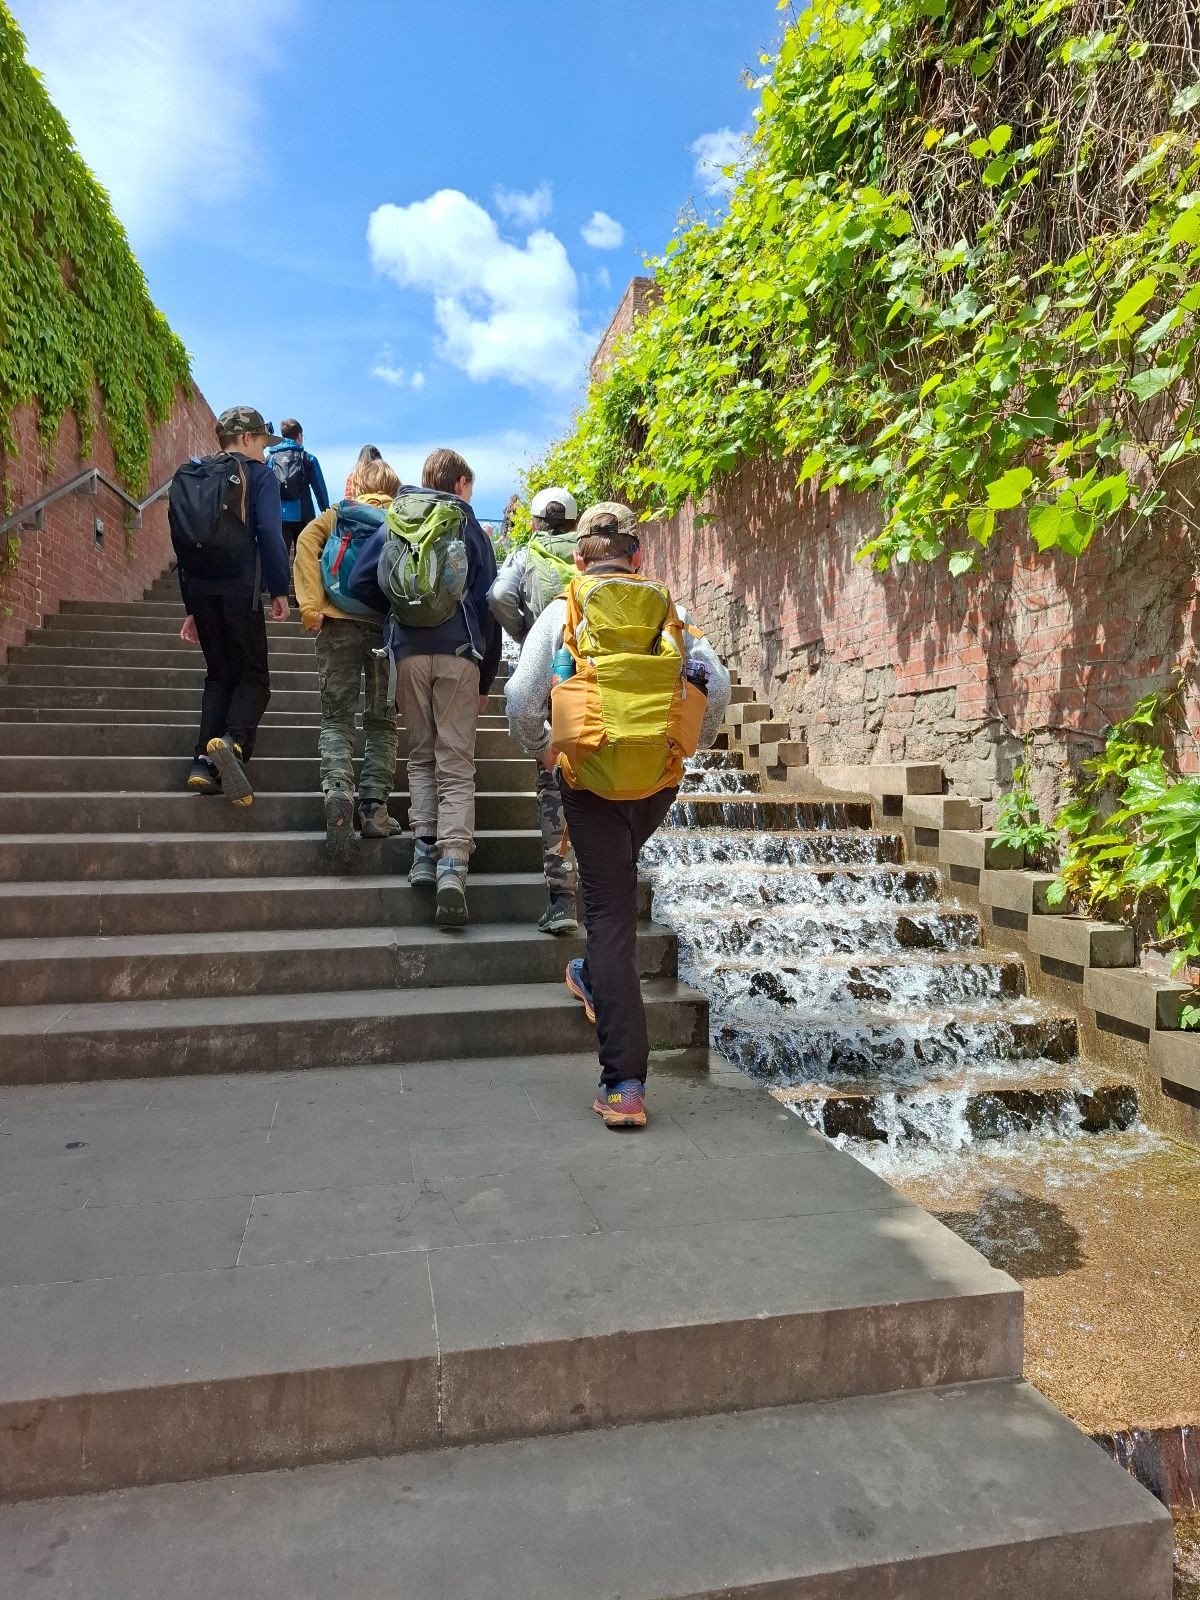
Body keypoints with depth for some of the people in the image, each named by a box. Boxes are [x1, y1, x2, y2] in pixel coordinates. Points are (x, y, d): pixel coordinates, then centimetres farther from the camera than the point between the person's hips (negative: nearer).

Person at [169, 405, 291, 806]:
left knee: (219, 674, 15)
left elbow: (181, 542, 17)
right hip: (240, 589, -5)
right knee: (254, 676, 2)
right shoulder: (258, 474, 1)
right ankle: (233, 741, -26)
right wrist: (279, 590, -4)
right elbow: (269, 535, -11)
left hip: (199, 589, 5)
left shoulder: (188, 476, 18)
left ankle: (205, 764, 3)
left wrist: (192, 608, 19)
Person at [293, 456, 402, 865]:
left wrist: (310, 606, -7)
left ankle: (337, 790, -19)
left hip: (339, 622, 0)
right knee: (381, 721, 8)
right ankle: (375, 808, 0)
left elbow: (307, 540, -2)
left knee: (337, 716, 4)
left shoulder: (338, 514, 14)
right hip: (388, 625, 0)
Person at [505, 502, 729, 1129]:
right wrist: (691, 746, 14)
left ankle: (624, 1084, 0)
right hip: (660, 779, 3)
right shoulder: (668, 612, 8)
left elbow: (521, 696, -6)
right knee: (619, 883, 31)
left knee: (610, 910, 1)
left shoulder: (563, 612, 3)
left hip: (591, 777, -2)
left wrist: (540, 750, 13)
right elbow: (716, 685, -1)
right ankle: (596, 978, 49)